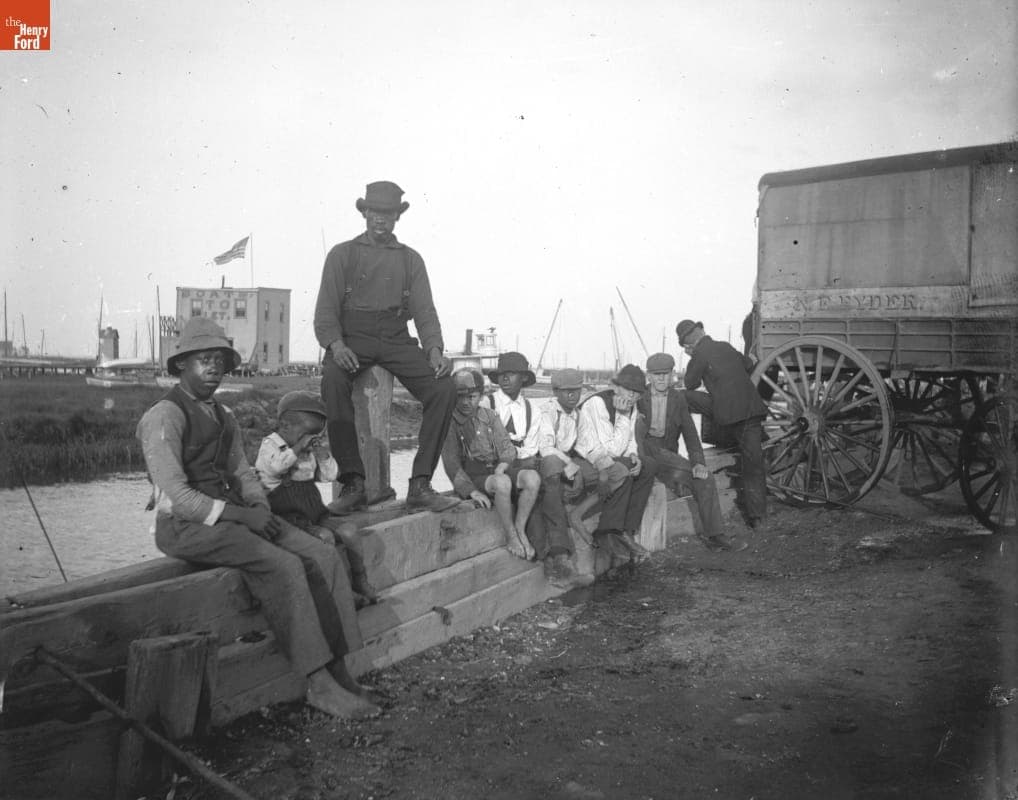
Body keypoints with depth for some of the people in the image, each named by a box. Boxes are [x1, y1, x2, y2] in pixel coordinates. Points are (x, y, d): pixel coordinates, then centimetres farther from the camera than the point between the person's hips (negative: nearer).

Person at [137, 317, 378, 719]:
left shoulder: (224, 417, 17)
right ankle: (318, 684, -20)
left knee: (323, 556, -13)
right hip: (186, 525, -7)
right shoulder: (164, 417, -9)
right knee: (283, 565, -28)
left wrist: (261, 509, -3)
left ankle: (338, 670, -14)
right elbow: (176, 496, -17)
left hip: (231, 514, 8)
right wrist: (242, 516, -20)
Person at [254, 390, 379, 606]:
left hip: (313, 510, 7)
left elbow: (329, 476, 16)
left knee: (346, 533, -11)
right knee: (324, 536, -26)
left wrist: (323, 454, 1)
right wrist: (297, 448, -19)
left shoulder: (310, 452, 16)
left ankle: (360, 582, 2)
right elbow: (275, 466, -25)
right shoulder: (270, 445, -4)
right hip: (287, 514, -7)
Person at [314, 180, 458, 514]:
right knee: (333, 382, -36)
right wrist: (336, 345, -19)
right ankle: (353, 483, -27)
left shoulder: (411, 259, 17)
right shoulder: (342, 254, 10)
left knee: (444, 390, -22)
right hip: (352, 338, -2)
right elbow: (326, 310, 2)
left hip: (397, 340, 2)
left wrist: (435, 351, -10)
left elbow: (424, 311, 9)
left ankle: (420, 486, -17)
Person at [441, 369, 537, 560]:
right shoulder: (449, 422, -1)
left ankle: (520, 530, -15)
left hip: (495, 471, 5)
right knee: (503, 482, -37)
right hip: (470, 478, -5)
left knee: (533, 477, -23)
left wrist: (504, 463, -14)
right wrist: (472, 491, -18)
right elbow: (451, 463, -6)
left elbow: (506, 446, 10)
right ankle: (510, 537, -20)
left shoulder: (490, 416, 13)